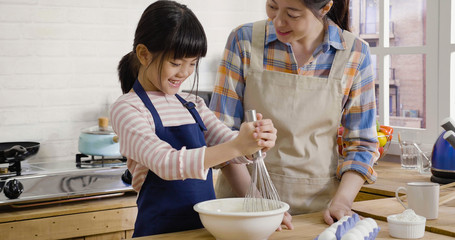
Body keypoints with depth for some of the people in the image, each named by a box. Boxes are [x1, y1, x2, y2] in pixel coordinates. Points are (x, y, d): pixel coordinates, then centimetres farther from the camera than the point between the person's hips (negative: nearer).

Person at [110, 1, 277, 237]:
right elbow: (166, 164, -19)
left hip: (208, 226, 4)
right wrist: (236, 147, -28)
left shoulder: (193, 106, 15)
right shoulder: (127, 109, -6)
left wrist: (258, 142, -17)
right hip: (160, 230, -4)